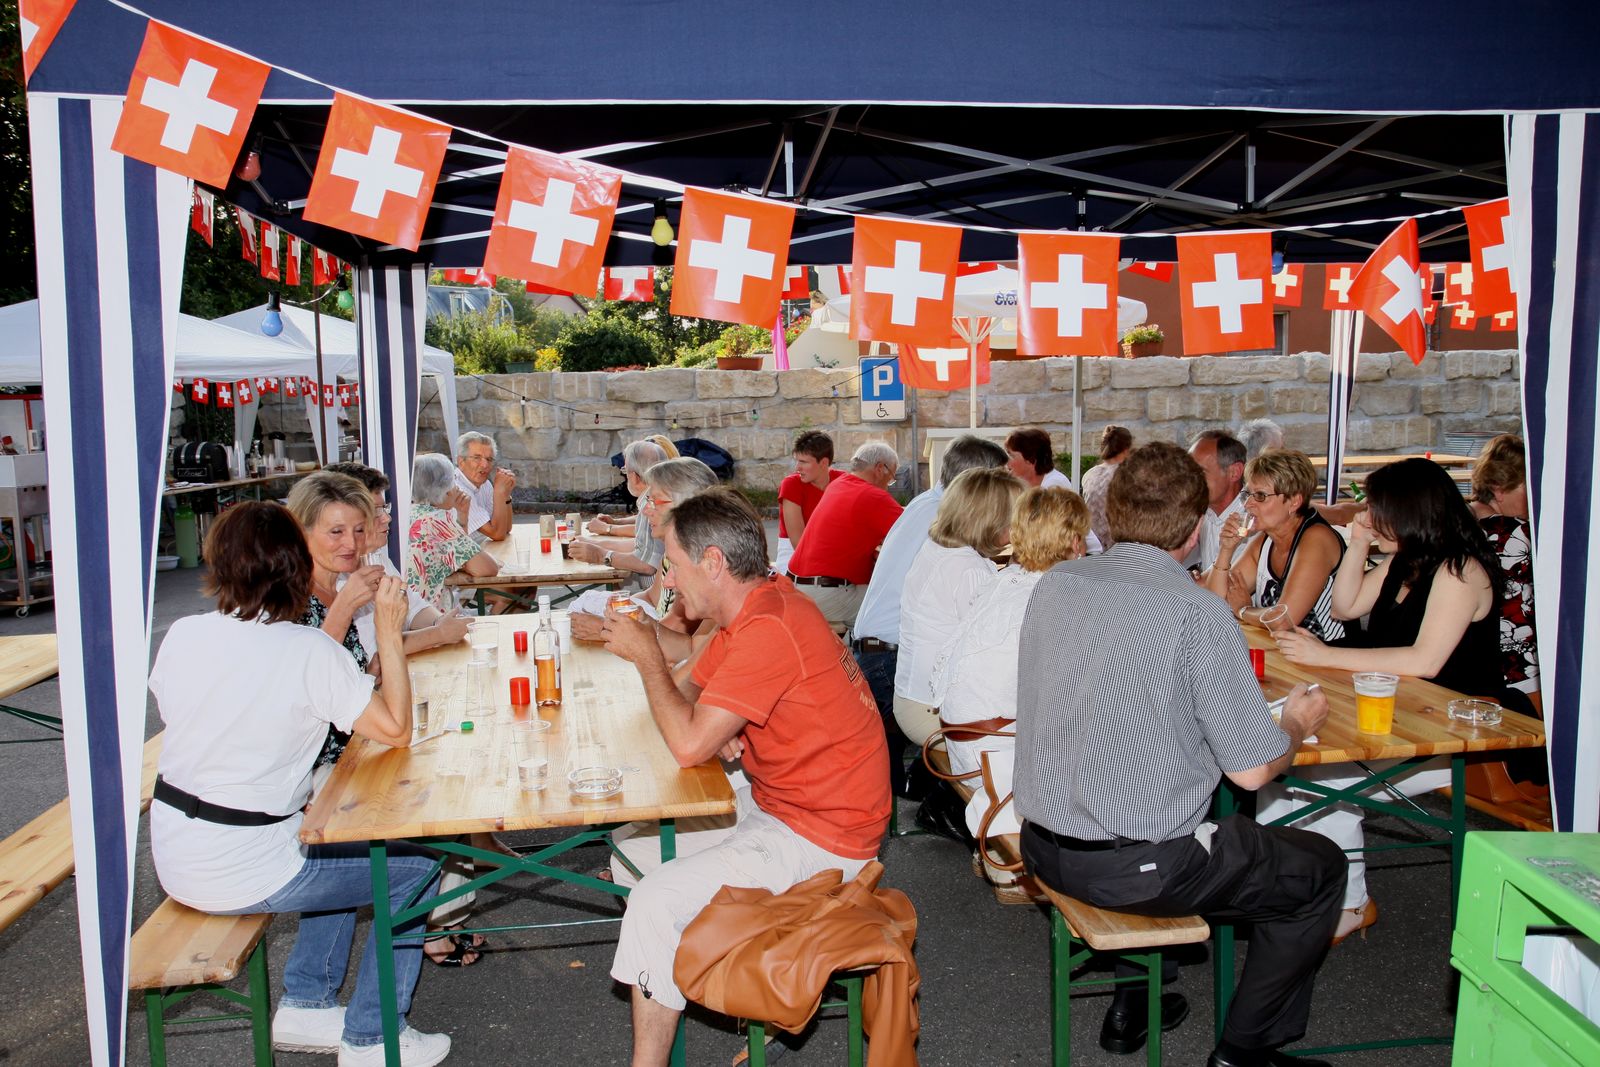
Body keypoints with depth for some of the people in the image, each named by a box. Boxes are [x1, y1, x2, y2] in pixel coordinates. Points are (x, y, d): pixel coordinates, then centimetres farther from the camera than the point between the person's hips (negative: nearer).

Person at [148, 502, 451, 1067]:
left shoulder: (182, 635, -3)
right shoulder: (308, 650, -20)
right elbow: (396, 729, -17)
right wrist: (389, 632, -12)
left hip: (174, 857, 8)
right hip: (240, 875, -7)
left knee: (341, 844, 28)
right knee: (414, 868, 7)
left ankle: (304, 1006, 32)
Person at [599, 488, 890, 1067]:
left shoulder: (769, 631, -26)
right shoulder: (758, 604, 5)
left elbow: (689, 745, -27)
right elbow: (689, 692, 14)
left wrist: (645, 654, -13)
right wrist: (715, 727, -9)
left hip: (818, 839, -10)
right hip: (776, 803, 10)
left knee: (654, 901, -17)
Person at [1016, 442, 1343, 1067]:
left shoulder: (1053, 585, 0)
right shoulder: (1200, 612, -18)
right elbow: (1252, 770, -13)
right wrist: (1298, 725, 8)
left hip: (1043, 846, 7)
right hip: (1134, 869, -6)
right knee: (1322, 868, 15)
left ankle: (1134, 1002, 40)